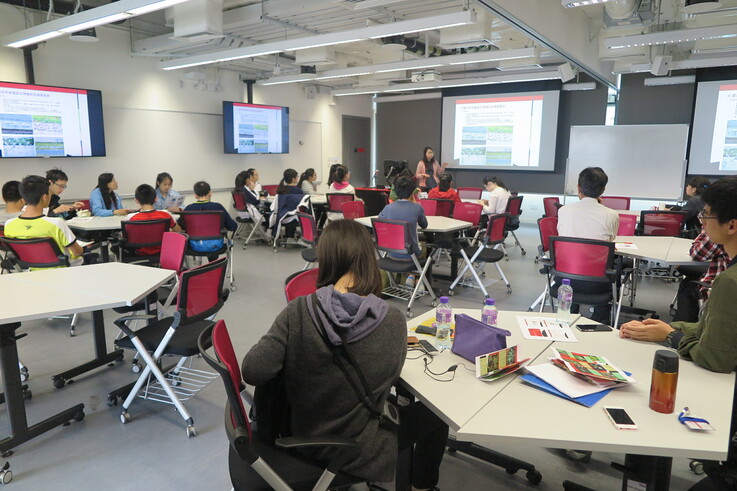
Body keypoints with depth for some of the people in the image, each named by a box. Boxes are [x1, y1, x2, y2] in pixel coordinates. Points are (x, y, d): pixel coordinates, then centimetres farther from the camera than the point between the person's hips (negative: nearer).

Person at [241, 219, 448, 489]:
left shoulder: (298, 311, -21)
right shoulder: (393, 322, -22)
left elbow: (253, 372, -20)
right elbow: (390, 378, -7)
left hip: (303, 436, 3)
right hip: (356, 451, -3)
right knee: (435, 417, 24)